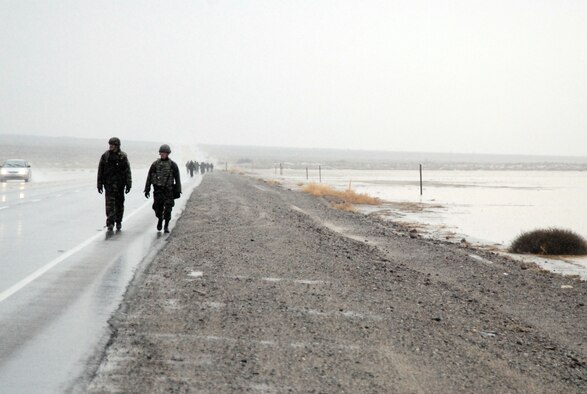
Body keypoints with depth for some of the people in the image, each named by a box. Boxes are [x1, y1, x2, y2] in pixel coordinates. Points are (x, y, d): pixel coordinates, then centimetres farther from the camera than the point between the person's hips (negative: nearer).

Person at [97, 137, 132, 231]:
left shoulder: (123, 156, -2)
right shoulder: (105, 156, 1)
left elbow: (127, 171, -2)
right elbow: (100, 171, 4)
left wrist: (128, 184, -8)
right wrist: (99, 184, 1)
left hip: (120, 184, 0)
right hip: (109, 184, 0)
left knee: (119, 203, 8)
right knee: (110, 203, -9)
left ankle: (118, 222, 22)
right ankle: (110, 223, -11)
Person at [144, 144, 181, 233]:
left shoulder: (173, 165, 0)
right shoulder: (155, 164, 4)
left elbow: (177, 178, 2)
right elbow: (149, 177, 7)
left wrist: (178, 191, -1)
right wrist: (147, 189, 3)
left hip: (168, 190, -1)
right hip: (158, 189, 1)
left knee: (168, 209, -4)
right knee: (158, 207, 2)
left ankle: (166, 226, 7)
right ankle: (160, 219, 31)